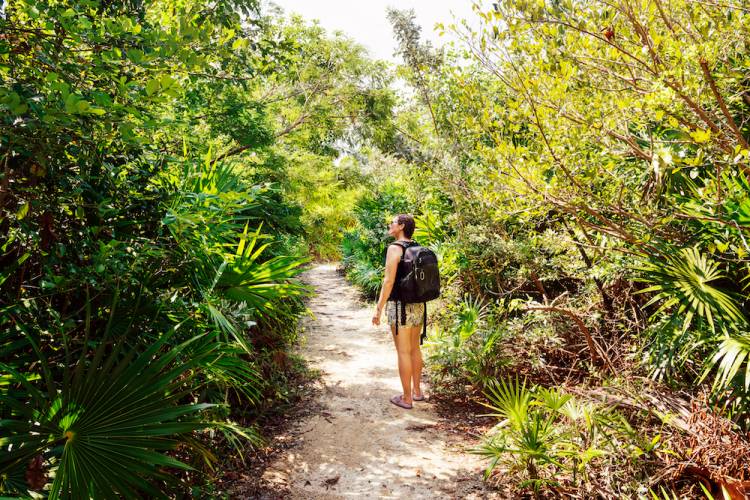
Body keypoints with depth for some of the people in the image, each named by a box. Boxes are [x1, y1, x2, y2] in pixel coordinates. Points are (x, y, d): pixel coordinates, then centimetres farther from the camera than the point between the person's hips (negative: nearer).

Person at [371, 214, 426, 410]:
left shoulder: (395, 248, -14)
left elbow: (389, 281, -20)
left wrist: (378, 308, -16)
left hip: (400, 305, -8)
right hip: (418, 305, 8)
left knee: (403, 352, 1)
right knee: (415, 348, 18)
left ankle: (407, 398, 10)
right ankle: (417, 391, 30)